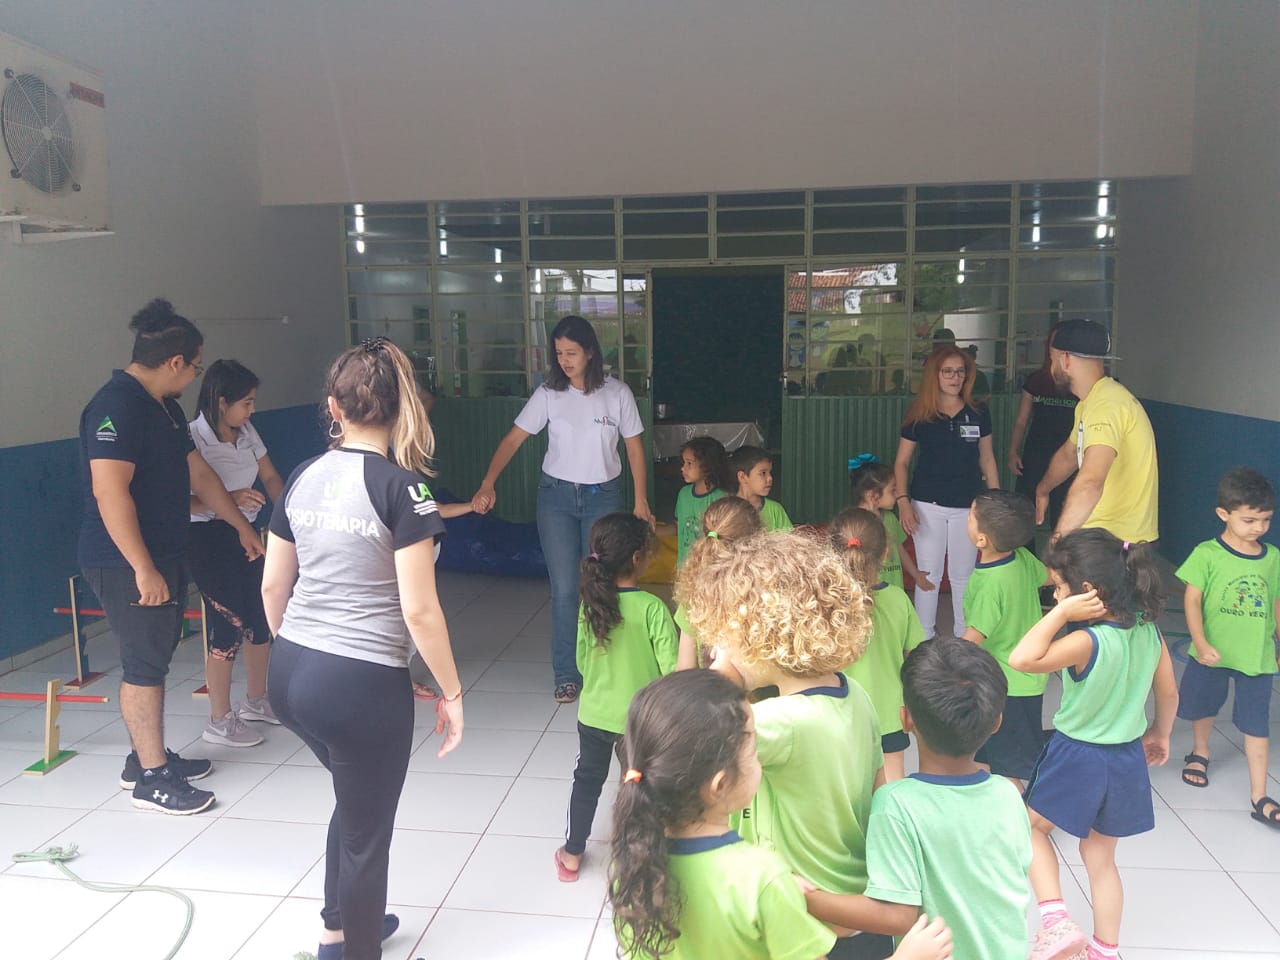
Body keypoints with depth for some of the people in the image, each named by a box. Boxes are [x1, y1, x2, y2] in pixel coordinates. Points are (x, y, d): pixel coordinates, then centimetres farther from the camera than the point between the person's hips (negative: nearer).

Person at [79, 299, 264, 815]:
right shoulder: (117, 406, -19)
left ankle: (147, 755, 30)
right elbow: (109, 491, -26)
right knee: (145, 664, -1)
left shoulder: (165, 407, 12)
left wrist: (243, 528, 24)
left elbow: (199, 474, 19)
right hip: (128, 563, -10)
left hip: (164, 555, 10)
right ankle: (151, 778, 10)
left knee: (155, 657, 17)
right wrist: (143, 569, -26)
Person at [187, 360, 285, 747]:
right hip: (208, 538, -8)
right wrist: (228, 500, -32)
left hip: (244, 534, 8)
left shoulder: (247, 433, 3)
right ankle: (219, 722, 10)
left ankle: (256, 700, 32)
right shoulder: (193, 438, -19)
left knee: (262, 617, 13)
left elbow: (270, 477, 9)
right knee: (229, 626, -5)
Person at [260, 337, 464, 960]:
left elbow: (272, 587, 11)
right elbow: (419, 610, -17)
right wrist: (452, 692, -6)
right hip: (363, 684, -7)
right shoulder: (401, 486, -15)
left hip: (289, 676, 7)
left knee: (355, 799, 31)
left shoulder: (302, 478, 4)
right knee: (366, 830, 15)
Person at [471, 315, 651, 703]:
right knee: (564, 589, 1)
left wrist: (641, 501, 2)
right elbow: (513, 439, -7)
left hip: (603, 496, 0)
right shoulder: (549, 393, -4)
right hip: (556, 496, 0)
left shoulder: (617, 393, -5)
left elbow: (634, 448, 3)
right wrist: (488, 483, -21)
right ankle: (567, 675, 13)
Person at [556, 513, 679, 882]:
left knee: (588, 778, 22)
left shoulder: (590, 601, -9)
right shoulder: (652, 608, -22)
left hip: (594, 712, 4)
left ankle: (572, 854, 36)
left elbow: (582, 659, 2)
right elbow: (672, 668, -20)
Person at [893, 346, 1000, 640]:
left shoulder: (979, 413, 2)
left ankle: (965, 639, 24)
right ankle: (924, 639, 18)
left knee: (963, 576, 11)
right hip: (928, 505, -1)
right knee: (928, 574, 7)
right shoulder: (919, 415, -2)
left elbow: (986, 459, 9)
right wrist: (903, 501, -10)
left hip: (968, 506, 1)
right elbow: (902, 461, 2)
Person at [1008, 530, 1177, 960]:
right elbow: (1168, 692, 5)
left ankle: (1055, 920, 4)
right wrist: (1159, 734, 22)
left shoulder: (1088, 641, -30)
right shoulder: (1148, 631, -7)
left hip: (1078, 756, -6)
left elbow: (1022, 659, -37)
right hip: (1128, 758, 7)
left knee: (1032, 825, 18)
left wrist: (1062, 613, -32)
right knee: (1100, 856, 22)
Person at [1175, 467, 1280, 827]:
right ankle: (1200, 753, 49)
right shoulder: (1207, 554, -14)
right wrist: (1201, 644, -20)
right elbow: (1192, 600, -13)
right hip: (1212, 653, -2)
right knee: (1204, 707, 21)